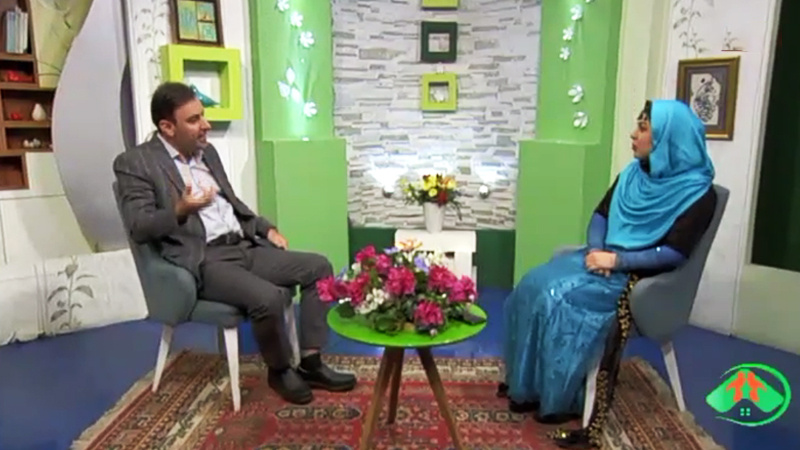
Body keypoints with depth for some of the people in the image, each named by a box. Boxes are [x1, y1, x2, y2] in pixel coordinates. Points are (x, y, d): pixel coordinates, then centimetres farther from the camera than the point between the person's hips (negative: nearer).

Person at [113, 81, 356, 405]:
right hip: (203, 261, -8)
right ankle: (279, 370, 0)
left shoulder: (207, 151, 18)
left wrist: (266, 228, 12)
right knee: (269, 297, -31)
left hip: (245, 247, 8)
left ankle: (310, 363, 0)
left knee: (318, 266, -5)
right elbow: (138, 228, -11)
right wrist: (180, 210, -27)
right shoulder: (134, 163, -4)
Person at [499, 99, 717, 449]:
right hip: (604, 258, 7)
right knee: (535, 284, -13)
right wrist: (596, 251, -9)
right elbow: (601, 214, 10)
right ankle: (527, 381, -2)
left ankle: (562, 398, -8)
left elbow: (675, 253, -18)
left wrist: (616, 260, -21)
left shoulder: (696, 192, -11)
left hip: (641, 277, -7)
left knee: (558, 298, -26)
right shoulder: (633, 173, 10)